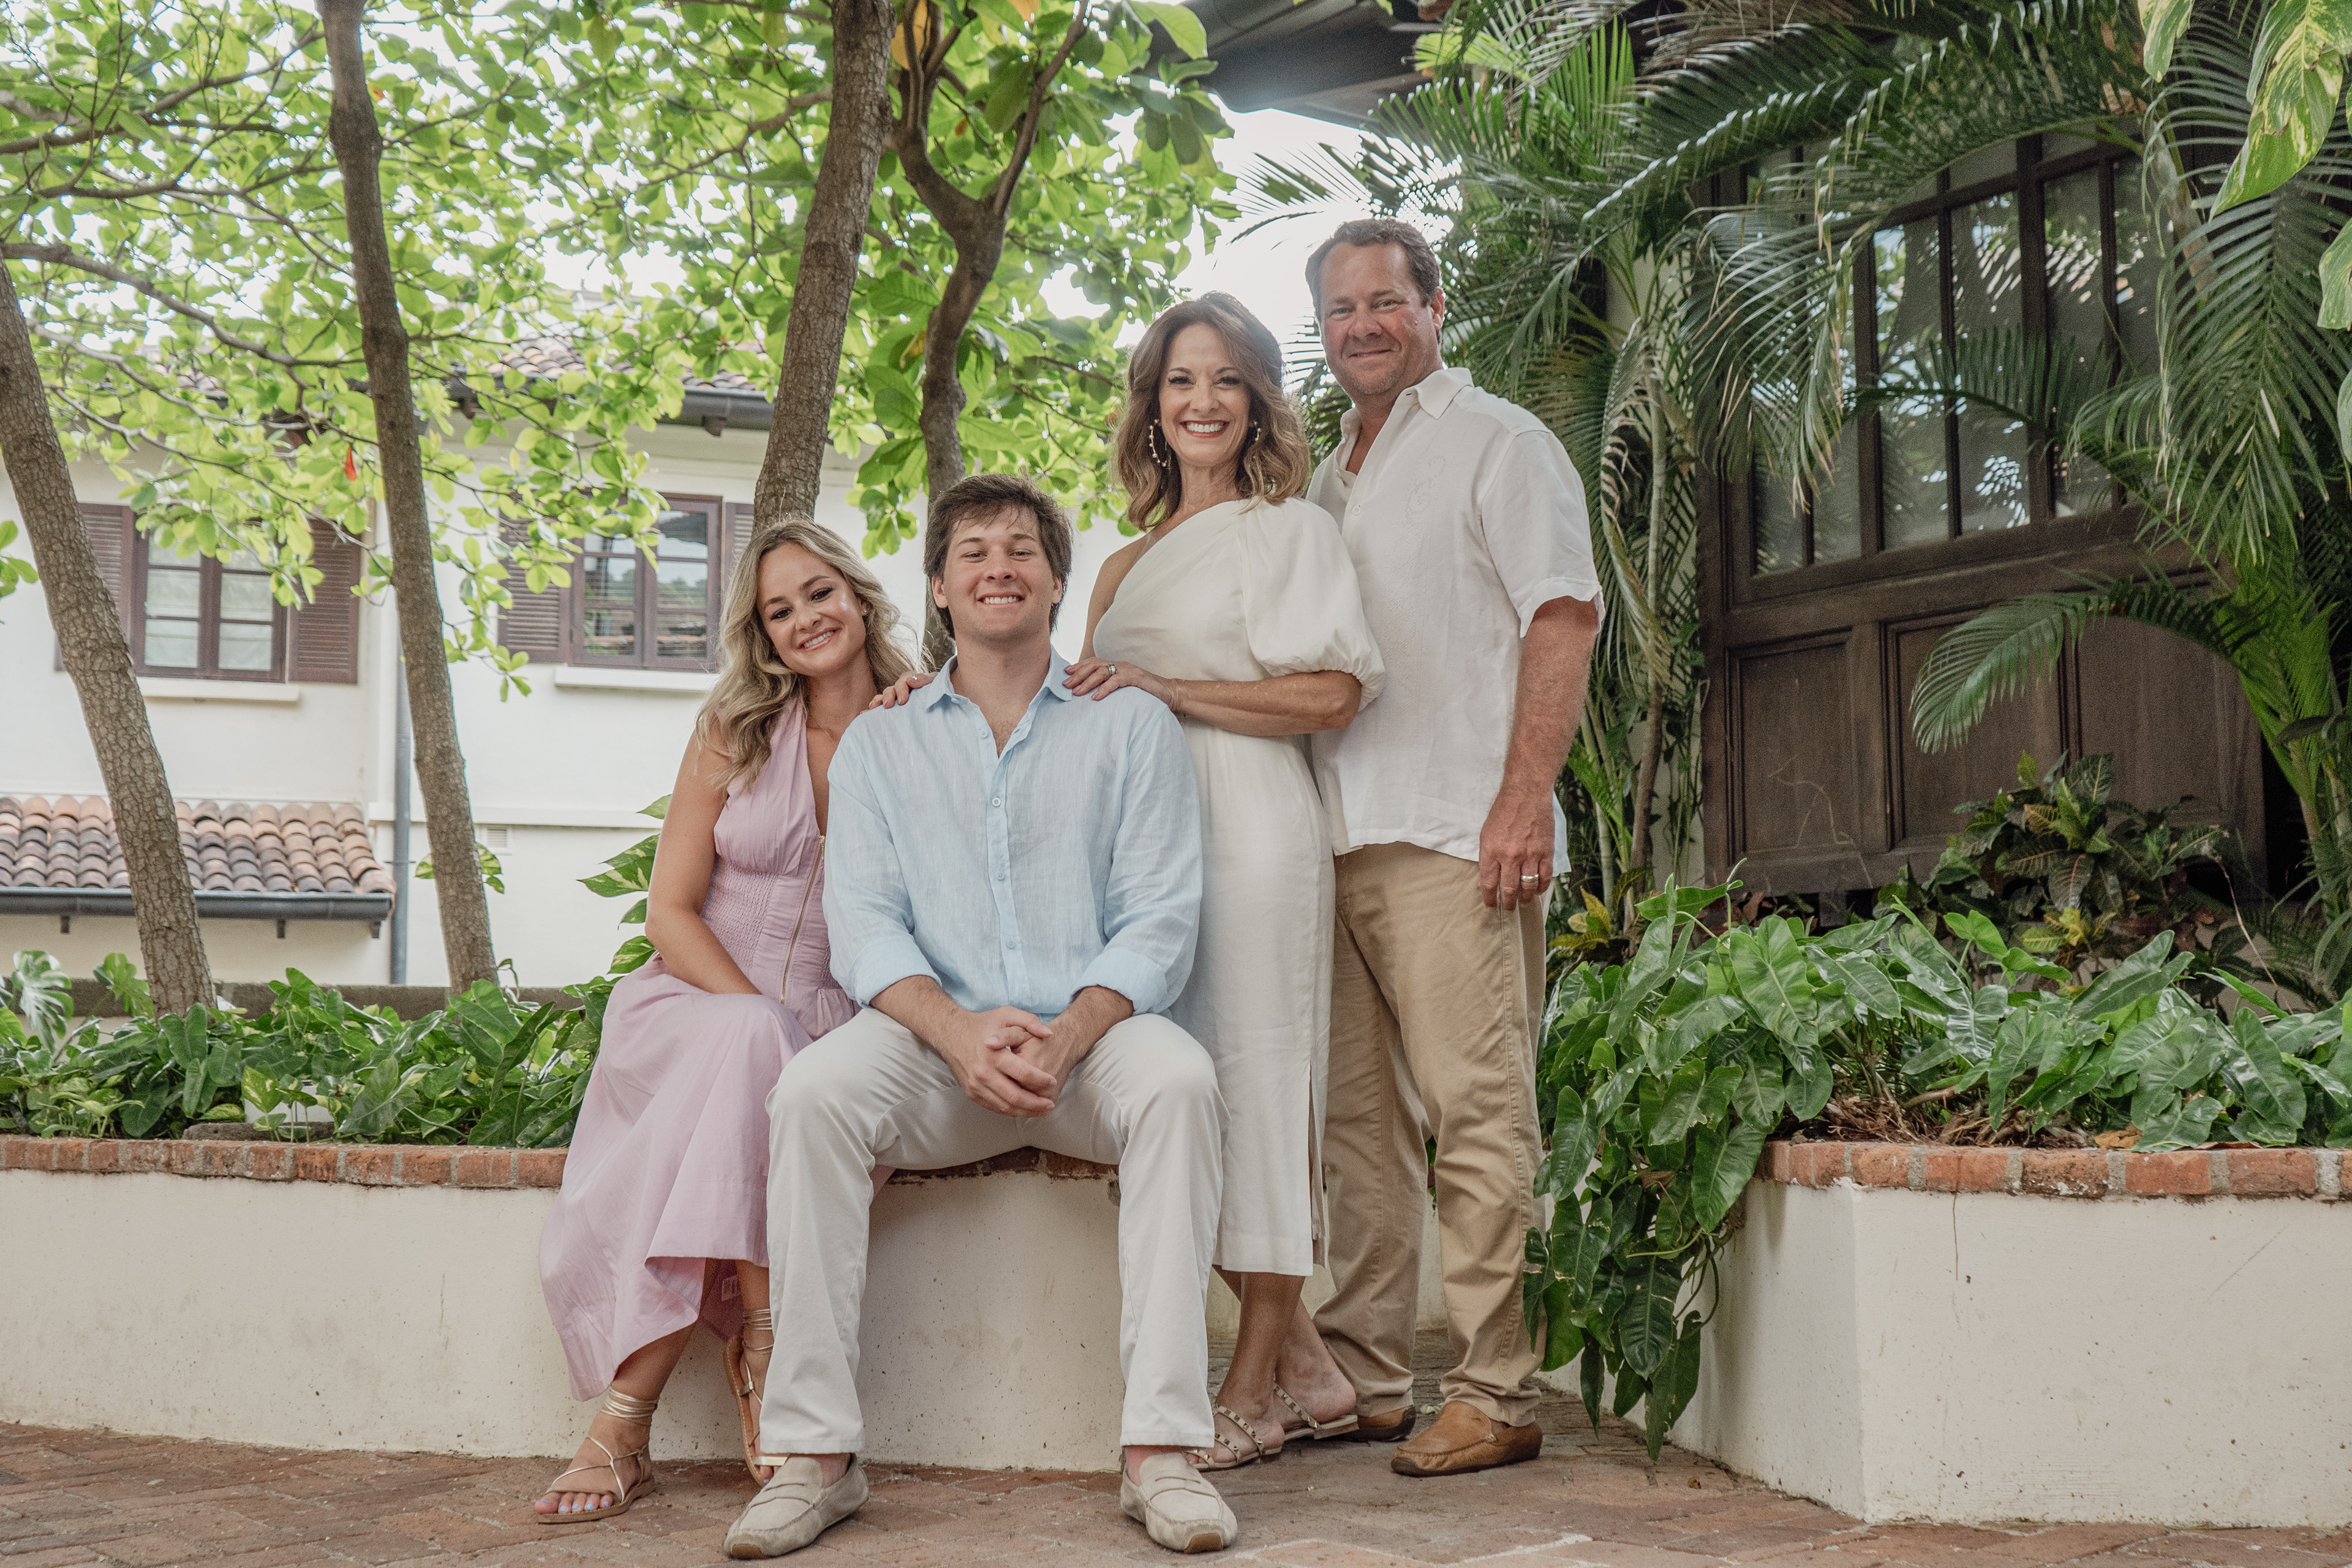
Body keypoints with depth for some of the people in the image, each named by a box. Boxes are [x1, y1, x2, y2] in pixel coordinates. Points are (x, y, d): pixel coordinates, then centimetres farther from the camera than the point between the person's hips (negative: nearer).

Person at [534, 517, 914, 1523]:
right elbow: (670, 911, 1)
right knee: (747, 1047, -37)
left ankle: (628, 1413, -33)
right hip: (699, 999, 0)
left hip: (838, 1026, 0)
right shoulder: (733, 734, 8)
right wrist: (761, 1017, -15)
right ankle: (763, 1346, -34)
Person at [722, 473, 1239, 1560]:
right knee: (813, 1090, -29)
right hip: (935, 1041, 1)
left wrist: (1067, 1036, -19)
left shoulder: (1131, 728, 11)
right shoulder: (878, 746, 15)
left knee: (1178, 1078, -33)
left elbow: (1158, 921, 1)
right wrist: (961, 1032, -18)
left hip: (1093, 1034, -1)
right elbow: (865, 927, 3)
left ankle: (1159, 1448, -33)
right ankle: (814, 1450, -26)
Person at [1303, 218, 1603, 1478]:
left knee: (1477, 1112, -8)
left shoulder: (1498, 443, 2)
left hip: (1453, 831, -7)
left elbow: (1564, 618, -7)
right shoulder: (1325, 478, 24)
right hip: (1334, 837, 7)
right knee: (1359, 1115, 8)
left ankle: (1494, 1395, -5)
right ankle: (1361, 1380, 14)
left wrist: (1524, 798, -17)